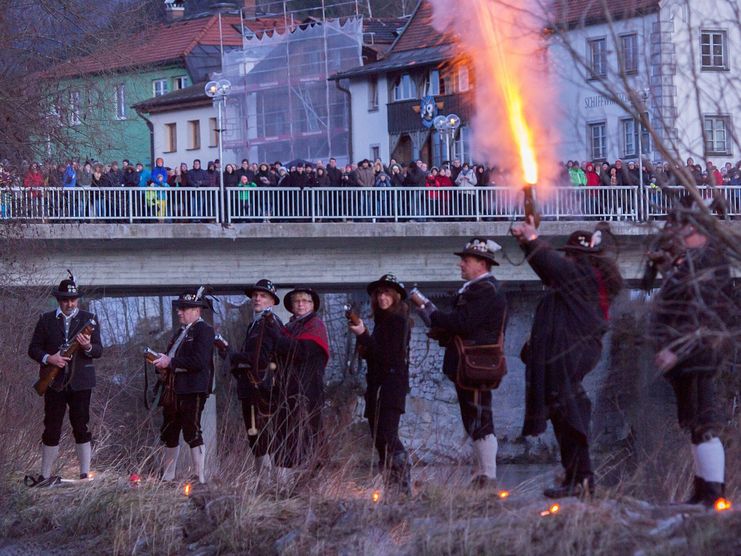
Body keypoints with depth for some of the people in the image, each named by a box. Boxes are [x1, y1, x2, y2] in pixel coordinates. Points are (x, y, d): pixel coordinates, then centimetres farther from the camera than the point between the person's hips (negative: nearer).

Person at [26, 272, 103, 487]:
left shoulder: (89, 320, 6)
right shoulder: (46, 320, 6)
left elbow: (99, 350, 3)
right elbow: (34, 349, 5)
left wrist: (88, 346, -19)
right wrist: (49, 358, -14)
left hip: (80, 383, 0)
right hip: (55, 383, 0)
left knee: (81, 428, 1)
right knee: (51, 430, 3)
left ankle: (85, 475, 6)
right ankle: (46, 476, 9)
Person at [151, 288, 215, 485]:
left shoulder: (204, 330, -8)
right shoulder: (181, 332, 21)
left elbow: (199, 361, -19)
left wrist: (170, 362, -17)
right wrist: (162, 363, 3)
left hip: (192, 391, -9)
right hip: (174, 390, 9)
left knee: (192, 434, -9)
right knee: (169, 435, 13)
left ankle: (201, 478, -6)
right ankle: (167, 477, 20)